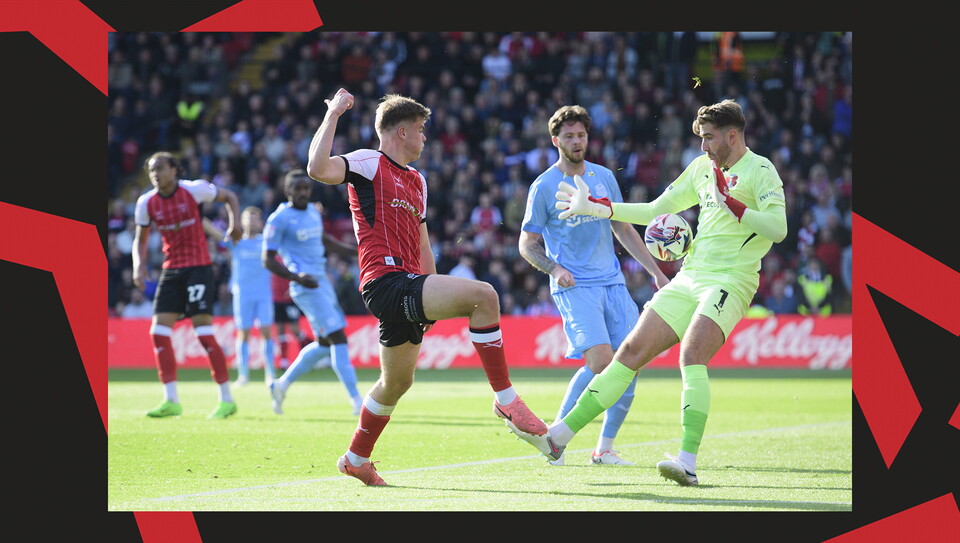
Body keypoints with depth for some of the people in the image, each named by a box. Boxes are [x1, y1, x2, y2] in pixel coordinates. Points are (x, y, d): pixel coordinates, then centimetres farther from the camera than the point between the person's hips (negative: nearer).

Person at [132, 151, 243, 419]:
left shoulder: (194, 189, -9)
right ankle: (171, 401, 1)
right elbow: (140, 238, 13)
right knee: (158, 331, -5)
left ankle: (227, 399, -4)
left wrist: (234, 223, -13)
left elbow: (229, 197, 5)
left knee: (203, 331, -12)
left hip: (199, 268, -5)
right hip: (171, 271, 5)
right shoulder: (146, 202, 2)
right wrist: (139, 265, -5)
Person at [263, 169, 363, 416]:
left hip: (323, 282, 9)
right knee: (338, 338, -14)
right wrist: (297, 277, -24)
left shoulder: (313, 212, 13)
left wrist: (355, 251, 24)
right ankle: (356, 400, -14)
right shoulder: (279, 218, -10)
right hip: (307, 287, -9)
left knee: (325, 343, 13)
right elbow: (267, 259, -11)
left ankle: (282, 384, 26)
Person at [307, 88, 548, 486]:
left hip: (409, 285, 10)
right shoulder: (369, 163, -2)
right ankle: (505, 398, -18)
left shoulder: (415, 180, 25)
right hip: (386, 282, -10)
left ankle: (356, 459, 32)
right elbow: (318, 169, -21)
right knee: (483, 295, -23)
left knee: (397, 382, 16)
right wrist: (333, 114, -16)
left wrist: (433, 299, 26)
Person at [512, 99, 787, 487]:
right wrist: (596, 207, 24)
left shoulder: (760, 171, -5)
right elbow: (655, 211, 25)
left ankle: (688, 462, -34)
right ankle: (559, 435, 2)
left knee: (691, 356, -28)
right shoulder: (702, 167, 17)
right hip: (689, 278, 7)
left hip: (730, 281, -7)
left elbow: (778, 229, -18)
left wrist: (731, 203, -23)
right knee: (631, 353, 1)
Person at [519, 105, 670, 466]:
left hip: (613, 283, 6)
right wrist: (555, 269, -15)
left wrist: (655, 272, 18)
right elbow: (527, 244, 3)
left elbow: (623, 230, 21)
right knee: (600, 360, -22)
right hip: (574, 287, -6)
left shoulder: (604, 177, 12)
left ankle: (605, 449, 7)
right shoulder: (544, 187, -2)